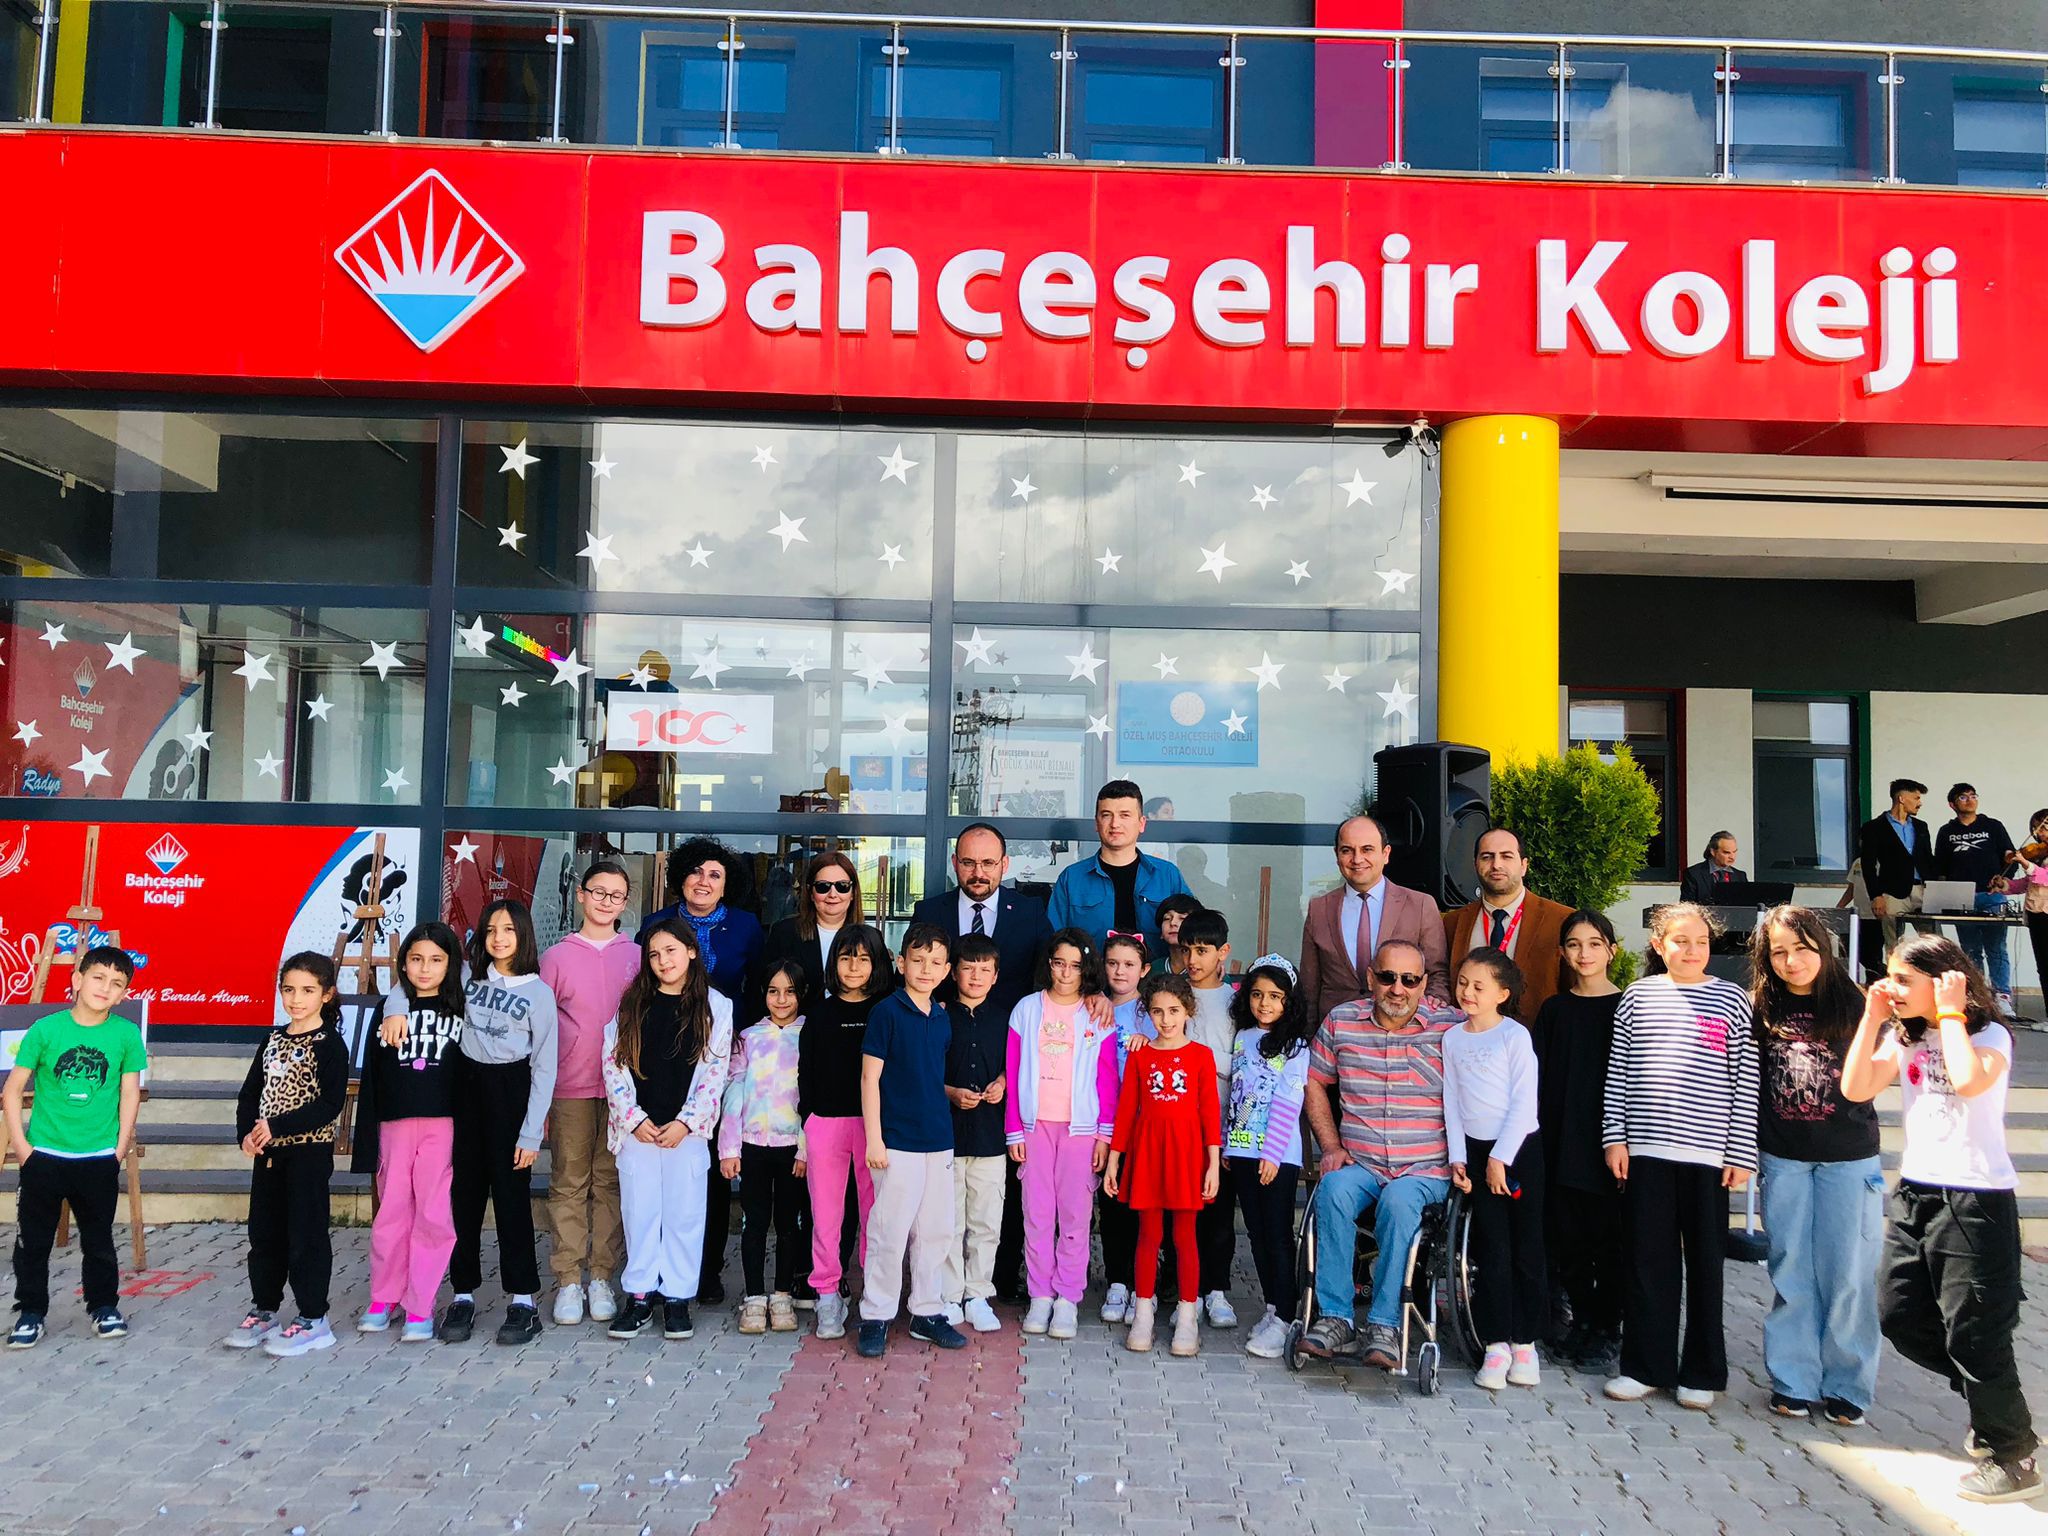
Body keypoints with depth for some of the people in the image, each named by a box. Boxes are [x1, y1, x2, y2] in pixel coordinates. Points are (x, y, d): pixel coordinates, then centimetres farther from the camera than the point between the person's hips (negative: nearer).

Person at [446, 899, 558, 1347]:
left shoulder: (539, 992, -4)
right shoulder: (470, 977, 6)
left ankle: (523, 1299, 5)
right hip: (467, 1087, 4)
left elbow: (545, 1067, -5)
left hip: (510, 1091, -3)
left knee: (511, 1195, -1)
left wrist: (531, 1132, -9)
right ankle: (463, 1294, 17)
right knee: (465, 1193, 8)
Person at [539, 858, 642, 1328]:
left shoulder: (636, 957, 7)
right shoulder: (557, 956, 5)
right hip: (570, 1089, -1)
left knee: (610, 1182, 5)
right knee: (569, 1183, 1)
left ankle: (602, 1277, 12)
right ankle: (568, 1280, 8)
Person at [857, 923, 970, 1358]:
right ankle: (876, 1317, 11)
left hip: (939, 1141, 6)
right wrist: (874, 1139, -12)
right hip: (897, 1141, -6)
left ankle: (927, 1313, 23)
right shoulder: (887, 1012, -8)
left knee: (936, 1231, 11)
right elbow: (870, 1078, -9)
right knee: (890, 1231, -2)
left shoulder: (943, 1018, 10)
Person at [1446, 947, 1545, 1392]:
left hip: (1519, 1148, -3)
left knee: (1527, 1250, 4)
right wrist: (1458, 1158, 0)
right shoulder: (1453, 1038, 6)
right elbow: (1452, 1102, 8)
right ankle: (1496, 1343, 9)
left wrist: (1500, 1158, -12)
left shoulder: (1514, 1035, -6)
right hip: (1477, 1152, 3)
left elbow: (1524, 1103, -9)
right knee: (1491, 1250, 3)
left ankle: (1524, 1342, 15)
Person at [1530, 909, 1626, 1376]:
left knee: (1611, 1241, 2)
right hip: (1561, 1145, 3)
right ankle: (1581, 1324, 24)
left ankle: (1608, 1334, 14)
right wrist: (1537, 1136, -1)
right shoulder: (1554, 1009, 8)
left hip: (1609, 1145, -3)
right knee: (1567, 1241, 8)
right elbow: (1538, 1078, 7)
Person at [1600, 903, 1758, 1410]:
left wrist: (1741, 1153, -3)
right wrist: (1615, 1137, 2)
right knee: (1649, 1261, 6)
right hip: (1645, 1151, 1)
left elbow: (1746, 1083, 1)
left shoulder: (1731, 999, 3)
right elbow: (1617, 1072, 7)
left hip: (1708, 1155, -1)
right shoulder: (1638, 996, 6)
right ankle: (1645, 1366, 17)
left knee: (1705, 1262, 8)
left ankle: (1701, 1373, 19)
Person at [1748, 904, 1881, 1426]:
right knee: (1790, 1272, 6)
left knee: (1847, 1273, 2)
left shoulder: (1851, 1003, -3)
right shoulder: (1760, 1009, 1)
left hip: (1848, 1156, -1)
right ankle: (1793, 1382, 16)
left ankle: (1846, 1385, 15)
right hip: (1783, 1157, 1)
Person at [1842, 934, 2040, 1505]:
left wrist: (1949, 1013, -20)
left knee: (1973, 1332, -1)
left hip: (1975, 1201, -7)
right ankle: (1993, 1403, 33)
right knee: (1899, 1315, 11)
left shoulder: (1989, 1035, -9)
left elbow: (1969, 1081, -31)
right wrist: (1872, 1018, -4)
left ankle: (2013, 1458, 17)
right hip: (1914, 1195, 7)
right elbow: (1856, 1088, -3)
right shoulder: (1903, 1037, 9)